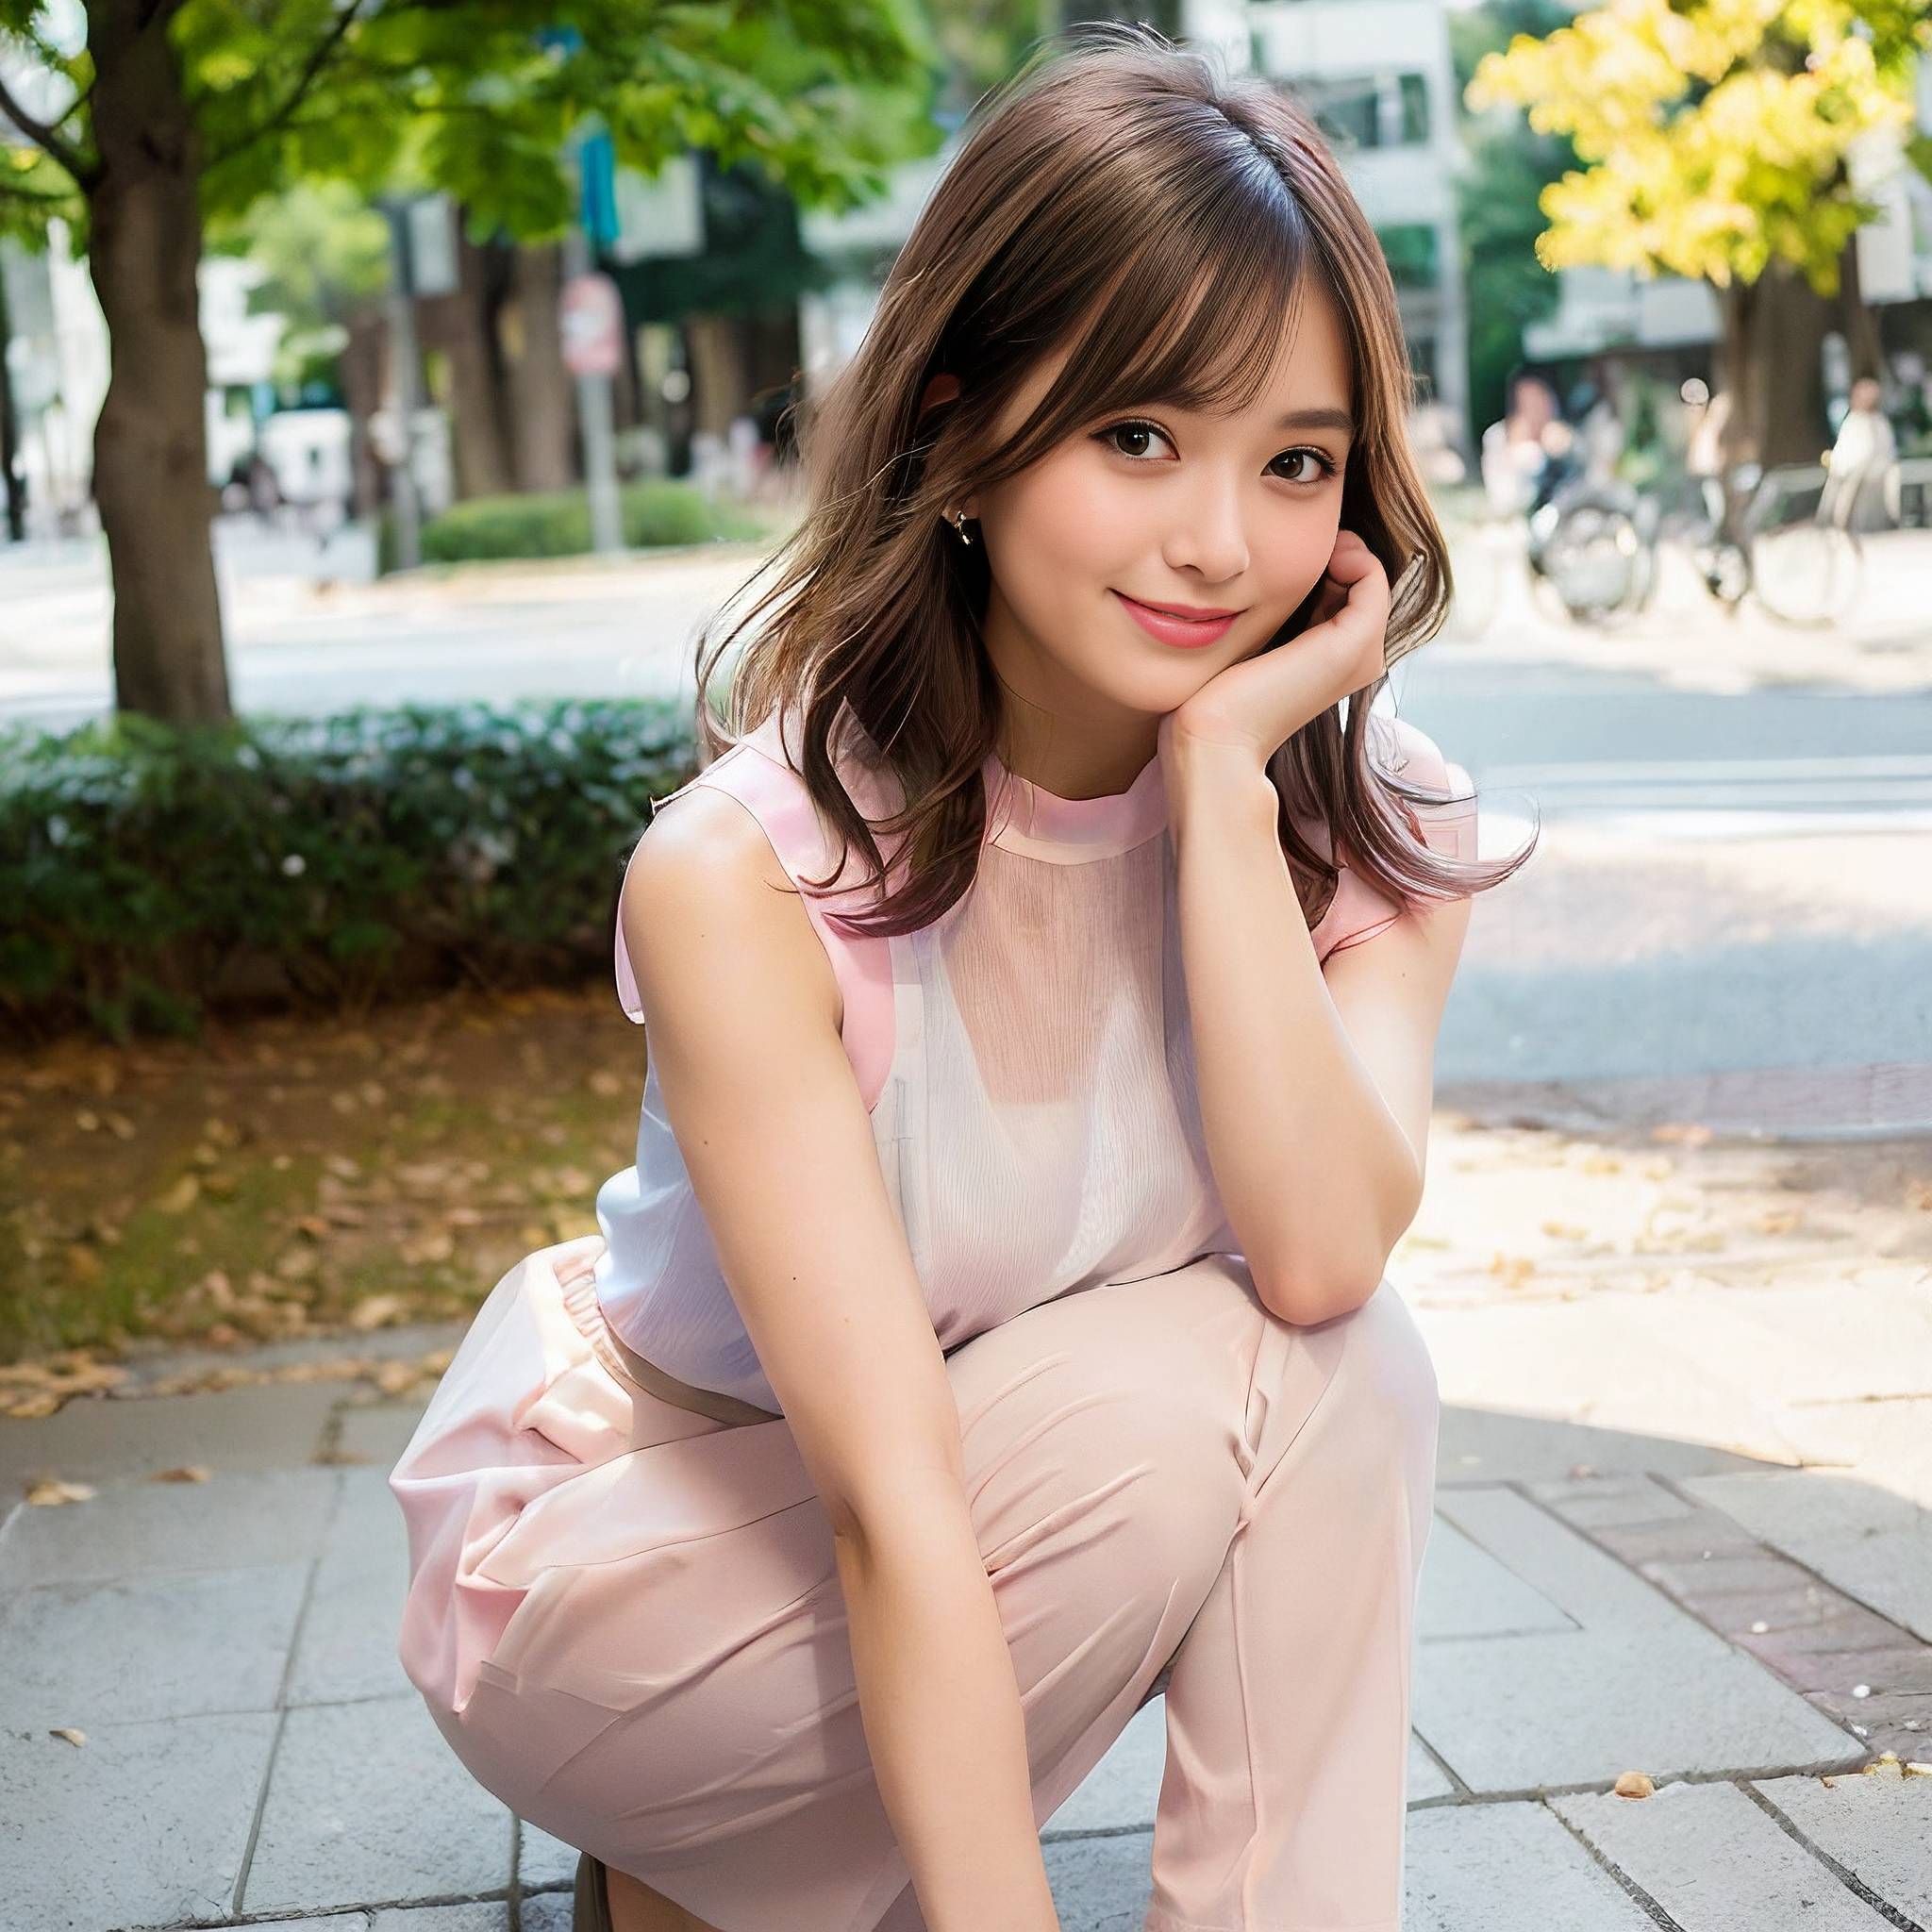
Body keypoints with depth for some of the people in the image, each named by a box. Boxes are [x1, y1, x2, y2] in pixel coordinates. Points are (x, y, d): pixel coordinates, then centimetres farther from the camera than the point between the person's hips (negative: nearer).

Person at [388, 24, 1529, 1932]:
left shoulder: (1369, 832, -12)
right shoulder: (746, 877, -27)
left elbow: (1322, 1252, -30)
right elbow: (893, 1505, -32)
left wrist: (1224, 769, -32)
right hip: (620, 1548, -4)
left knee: (1347, 1364, -24)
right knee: (1236, 1390, -26)